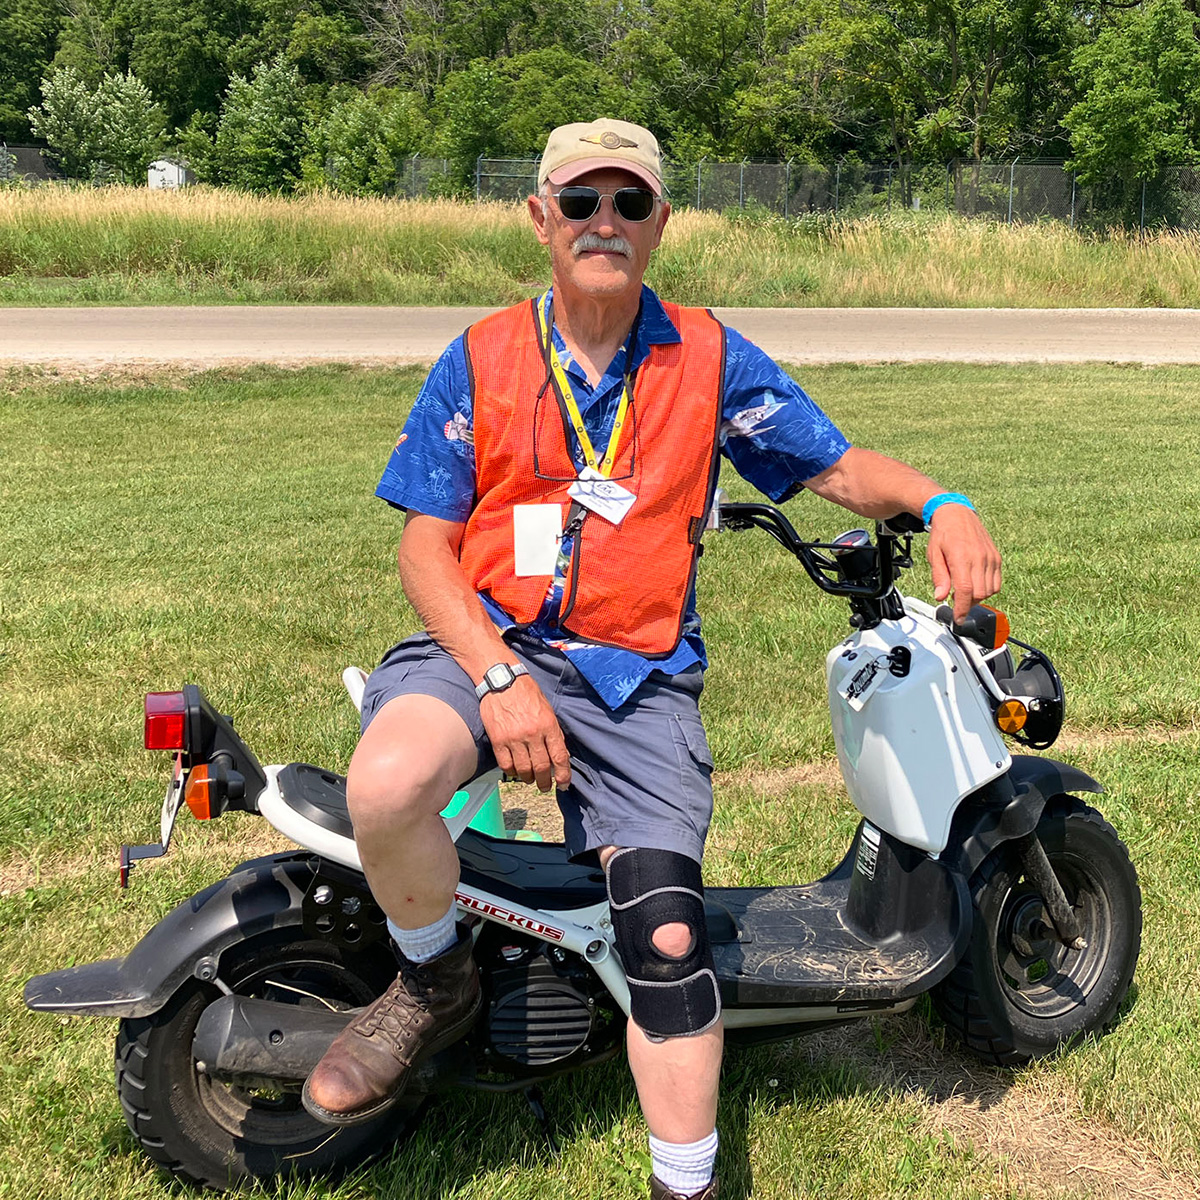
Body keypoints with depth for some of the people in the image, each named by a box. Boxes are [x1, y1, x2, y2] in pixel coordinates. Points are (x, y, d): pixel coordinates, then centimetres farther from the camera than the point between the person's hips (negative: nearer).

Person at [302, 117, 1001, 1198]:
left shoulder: (709, 358, 8)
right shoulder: (480, 359, 5)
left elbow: (839, 466, 10)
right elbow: (425, 546, 0)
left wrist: (939, 503, -12)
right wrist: (497, 680, -15)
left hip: (638, 672, 1)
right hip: (485, 637, 0)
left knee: (667, 936, -14)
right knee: (385, 785, -32)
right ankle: (437, 981, 0)